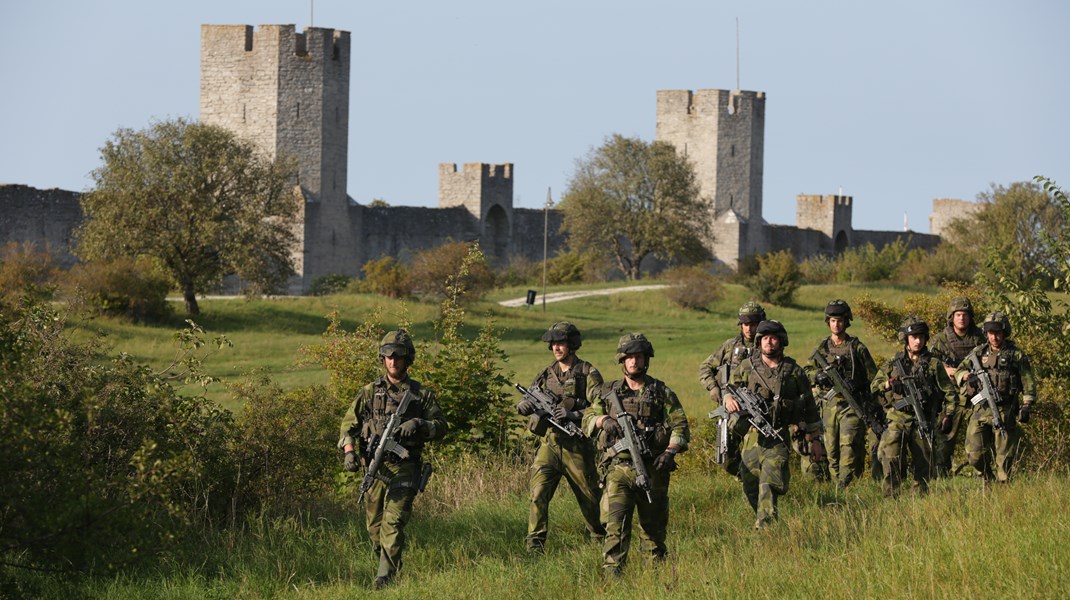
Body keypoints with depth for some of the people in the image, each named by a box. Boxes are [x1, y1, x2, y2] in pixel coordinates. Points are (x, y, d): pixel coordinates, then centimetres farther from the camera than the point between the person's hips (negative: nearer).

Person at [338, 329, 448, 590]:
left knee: (393, 523, -15)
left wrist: (418, 424, -14)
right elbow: (349, 424, 9)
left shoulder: (421, 394, 6)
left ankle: (385, 577, -18)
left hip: (404, 469, -3)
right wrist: (349, 451, -7)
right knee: (374, 526, 7)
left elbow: (441, 426, 6)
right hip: (375, 467, 3)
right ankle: (390, 567, 26)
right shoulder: (370, 392, 9)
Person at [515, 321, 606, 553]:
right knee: (538, 494, -13)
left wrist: (574, 415, -25)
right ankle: (534, 546, -14)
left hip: (577, 447, -3)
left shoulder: (588, 374, -2)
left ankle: (601, 540, 32)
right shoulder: (546, 374, 12)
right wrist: (525, 405, -15)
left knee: (590, 498, 11)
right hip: (549, 444, 3)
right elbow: (526, 403, 9)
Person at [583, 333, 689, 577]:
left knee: (653, 527, 8)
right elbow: (587, 421, 15)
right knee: (616, 521, -16)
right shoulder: (609, 392, 12)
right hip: (619, 468, 0)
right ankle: (612, 573, -22)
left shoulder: (662, 392, 7)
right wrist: (603, 420, -7)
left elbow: (680, 426, 4)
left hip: (652, 469, 0)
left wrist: (670, 451, -13)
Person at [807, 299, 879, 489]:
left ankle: (845, 485, -21)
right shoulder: (822, 348, 12)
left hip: (852, 404, -4)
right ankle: (836, 483, 14)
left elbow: (873, 376, 6)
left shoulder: (857, 347, 3)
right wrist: (818, 375, -13)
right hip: (829, 404, 4)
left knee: (848, 445, -16)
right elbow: (808, 372, 9)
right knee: (832, 449, 5)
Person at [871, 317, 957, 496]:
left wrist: (948, 415, -4)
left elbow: (949, 392, 7)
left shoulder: (933, 364, 7)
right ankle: (890, 495, -14)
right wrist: (889, 384, -11)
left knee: (923, 462, 3)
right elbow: (874, 386, 10)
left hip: (923, 421, 1)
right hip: (898, 419, -1)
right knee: (891, 455, -19)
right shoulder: (893, 362, 10)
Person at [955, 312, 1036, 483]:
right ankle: (987, 479, 20)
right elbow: (958, 372, 19)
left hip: (1005, 412, -3)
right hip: (980, 410, 3)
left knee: (1004, 456, -3)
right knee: (975, 454, -3)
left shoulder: (1016, 355, 4)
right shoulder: (978, 353, 12)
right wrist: (967, 376, -4)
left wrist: (1026, 407, -7)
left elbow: (1029, 384, 3)